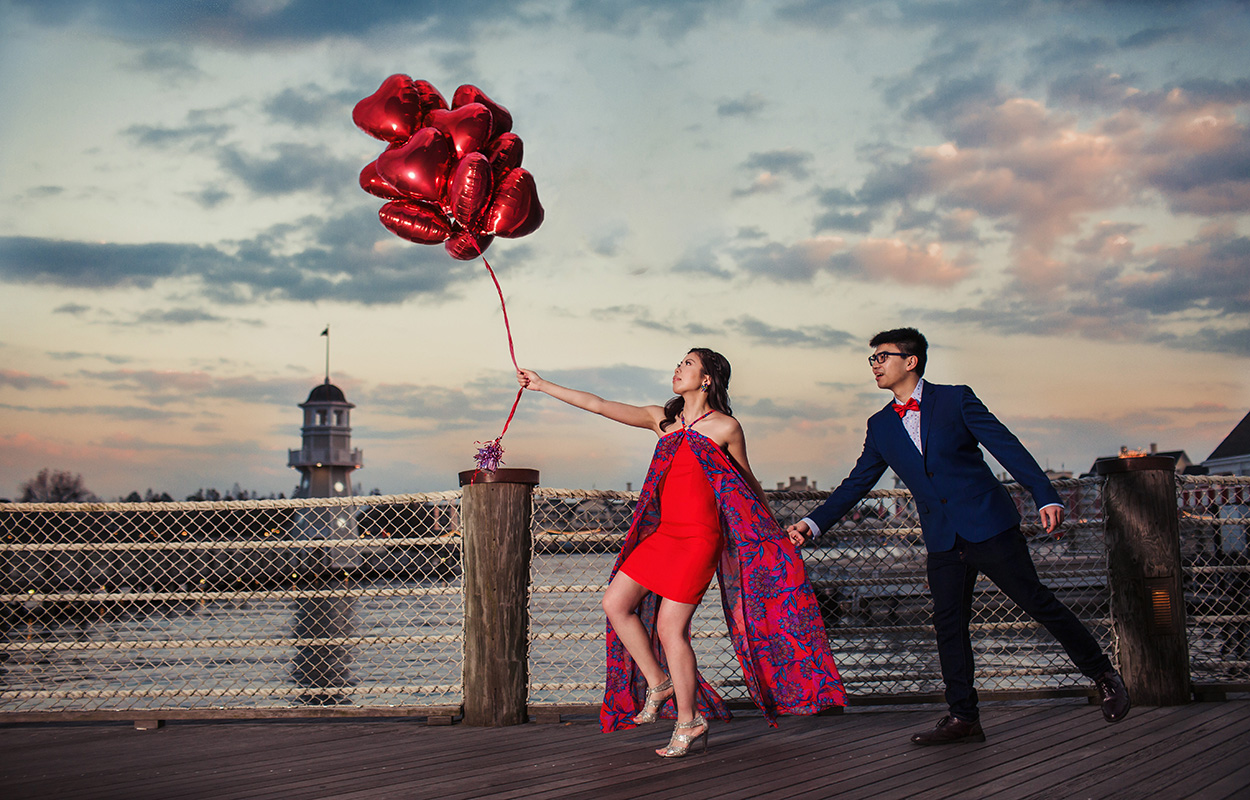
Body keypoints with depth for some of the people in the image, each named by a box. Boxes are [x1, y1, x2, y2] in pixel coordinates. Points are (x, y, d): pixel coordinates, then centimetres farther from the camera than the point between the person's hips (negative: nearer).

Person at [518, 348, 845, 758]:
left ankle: (688, 721, 8)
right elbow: (599, 405, 12)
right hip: (663, 533, 6)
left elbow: (748, 484, 10)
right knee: (615, 603, 1)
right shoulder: (662, 419, 12)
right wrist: (542, 385, 11)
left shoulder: (726, 428, -1)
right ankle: (658, 683, 17)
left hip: (699, 536, -6)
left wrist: (774, 533, 16)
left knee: (670, 627, -7)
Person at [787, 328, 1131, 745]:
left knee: (1037, 601, -1)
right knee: (948, 625, 2)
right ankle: (963, 717, 10)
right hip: (942, 541, 5)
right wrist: (813, 522, 3)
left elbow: (1006, 446, -6)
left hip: (988, 525, -4)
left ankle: (1102, 673, 17)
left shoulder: (956, 400, -3)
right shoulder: (880, 426, 10)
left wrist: (1045, 496, -16)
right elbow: (856, 483, 13)